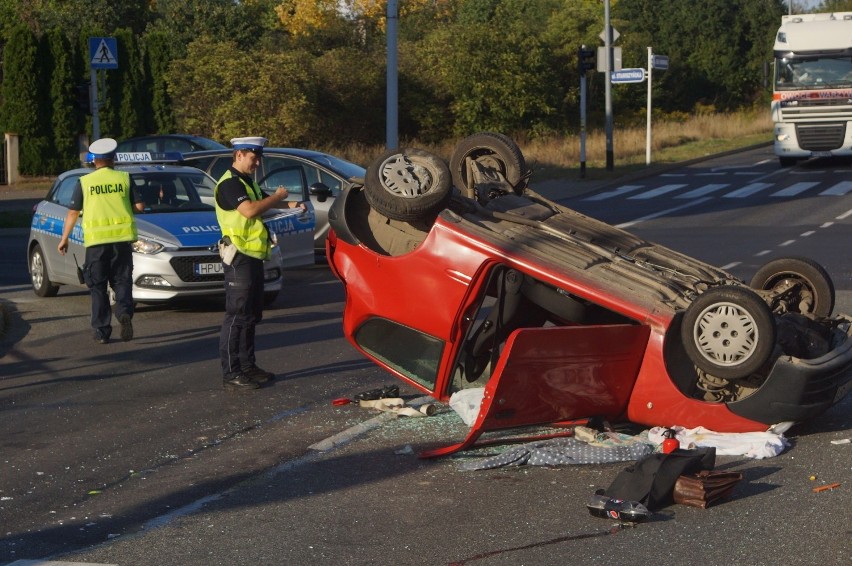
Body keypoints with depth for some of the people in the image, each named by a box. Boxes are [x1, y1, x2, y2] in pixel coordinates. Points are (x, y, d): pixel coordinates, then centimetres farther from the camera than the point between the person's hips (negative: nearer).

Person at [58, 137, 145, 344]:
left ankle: (102, 330, 5)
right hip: (122, 238, 0)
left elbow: (73, 213, 4)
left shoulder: (84, 182, 2)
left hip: (96, 241, 0)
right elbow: (140, 206, 2)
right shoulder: (124, 178, 3)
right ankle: (124, 312, -19)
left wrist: (64, 239, 13)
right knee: (122, 281, 10)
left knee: (98, 286, 8)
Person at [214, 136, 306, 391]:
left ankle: (248, 366, 23)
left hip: (254, 257, 10)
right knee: (236, 316, -10)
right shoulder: (229, 183, -14)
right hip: (239, 257, -10)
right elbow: (250, 209, -27)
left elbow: (262, 203, 32)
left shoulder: (247, 182, 18)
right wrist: (278, 197, -14)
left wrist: (290, 205, 15)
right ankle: (230, 374, -10)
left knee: (251, 315, 15)